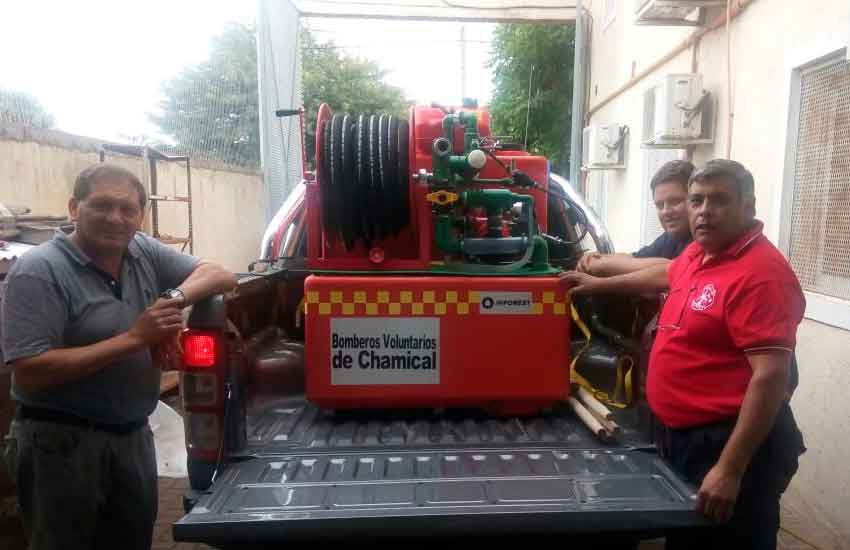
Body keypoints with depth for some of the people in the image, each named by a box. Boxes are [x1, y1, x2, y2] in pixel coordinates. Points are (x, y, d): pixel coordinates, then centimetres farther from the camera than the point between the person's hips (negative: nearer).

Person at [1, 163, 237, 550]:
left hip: (133, 435, 6)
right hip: (61, 441, -6)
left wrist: (177, 296, -18)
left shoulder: (145, 253, 1)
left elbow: (221, 276, 3)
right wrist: (134, 338, -24)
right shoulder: (38, 271, -15)